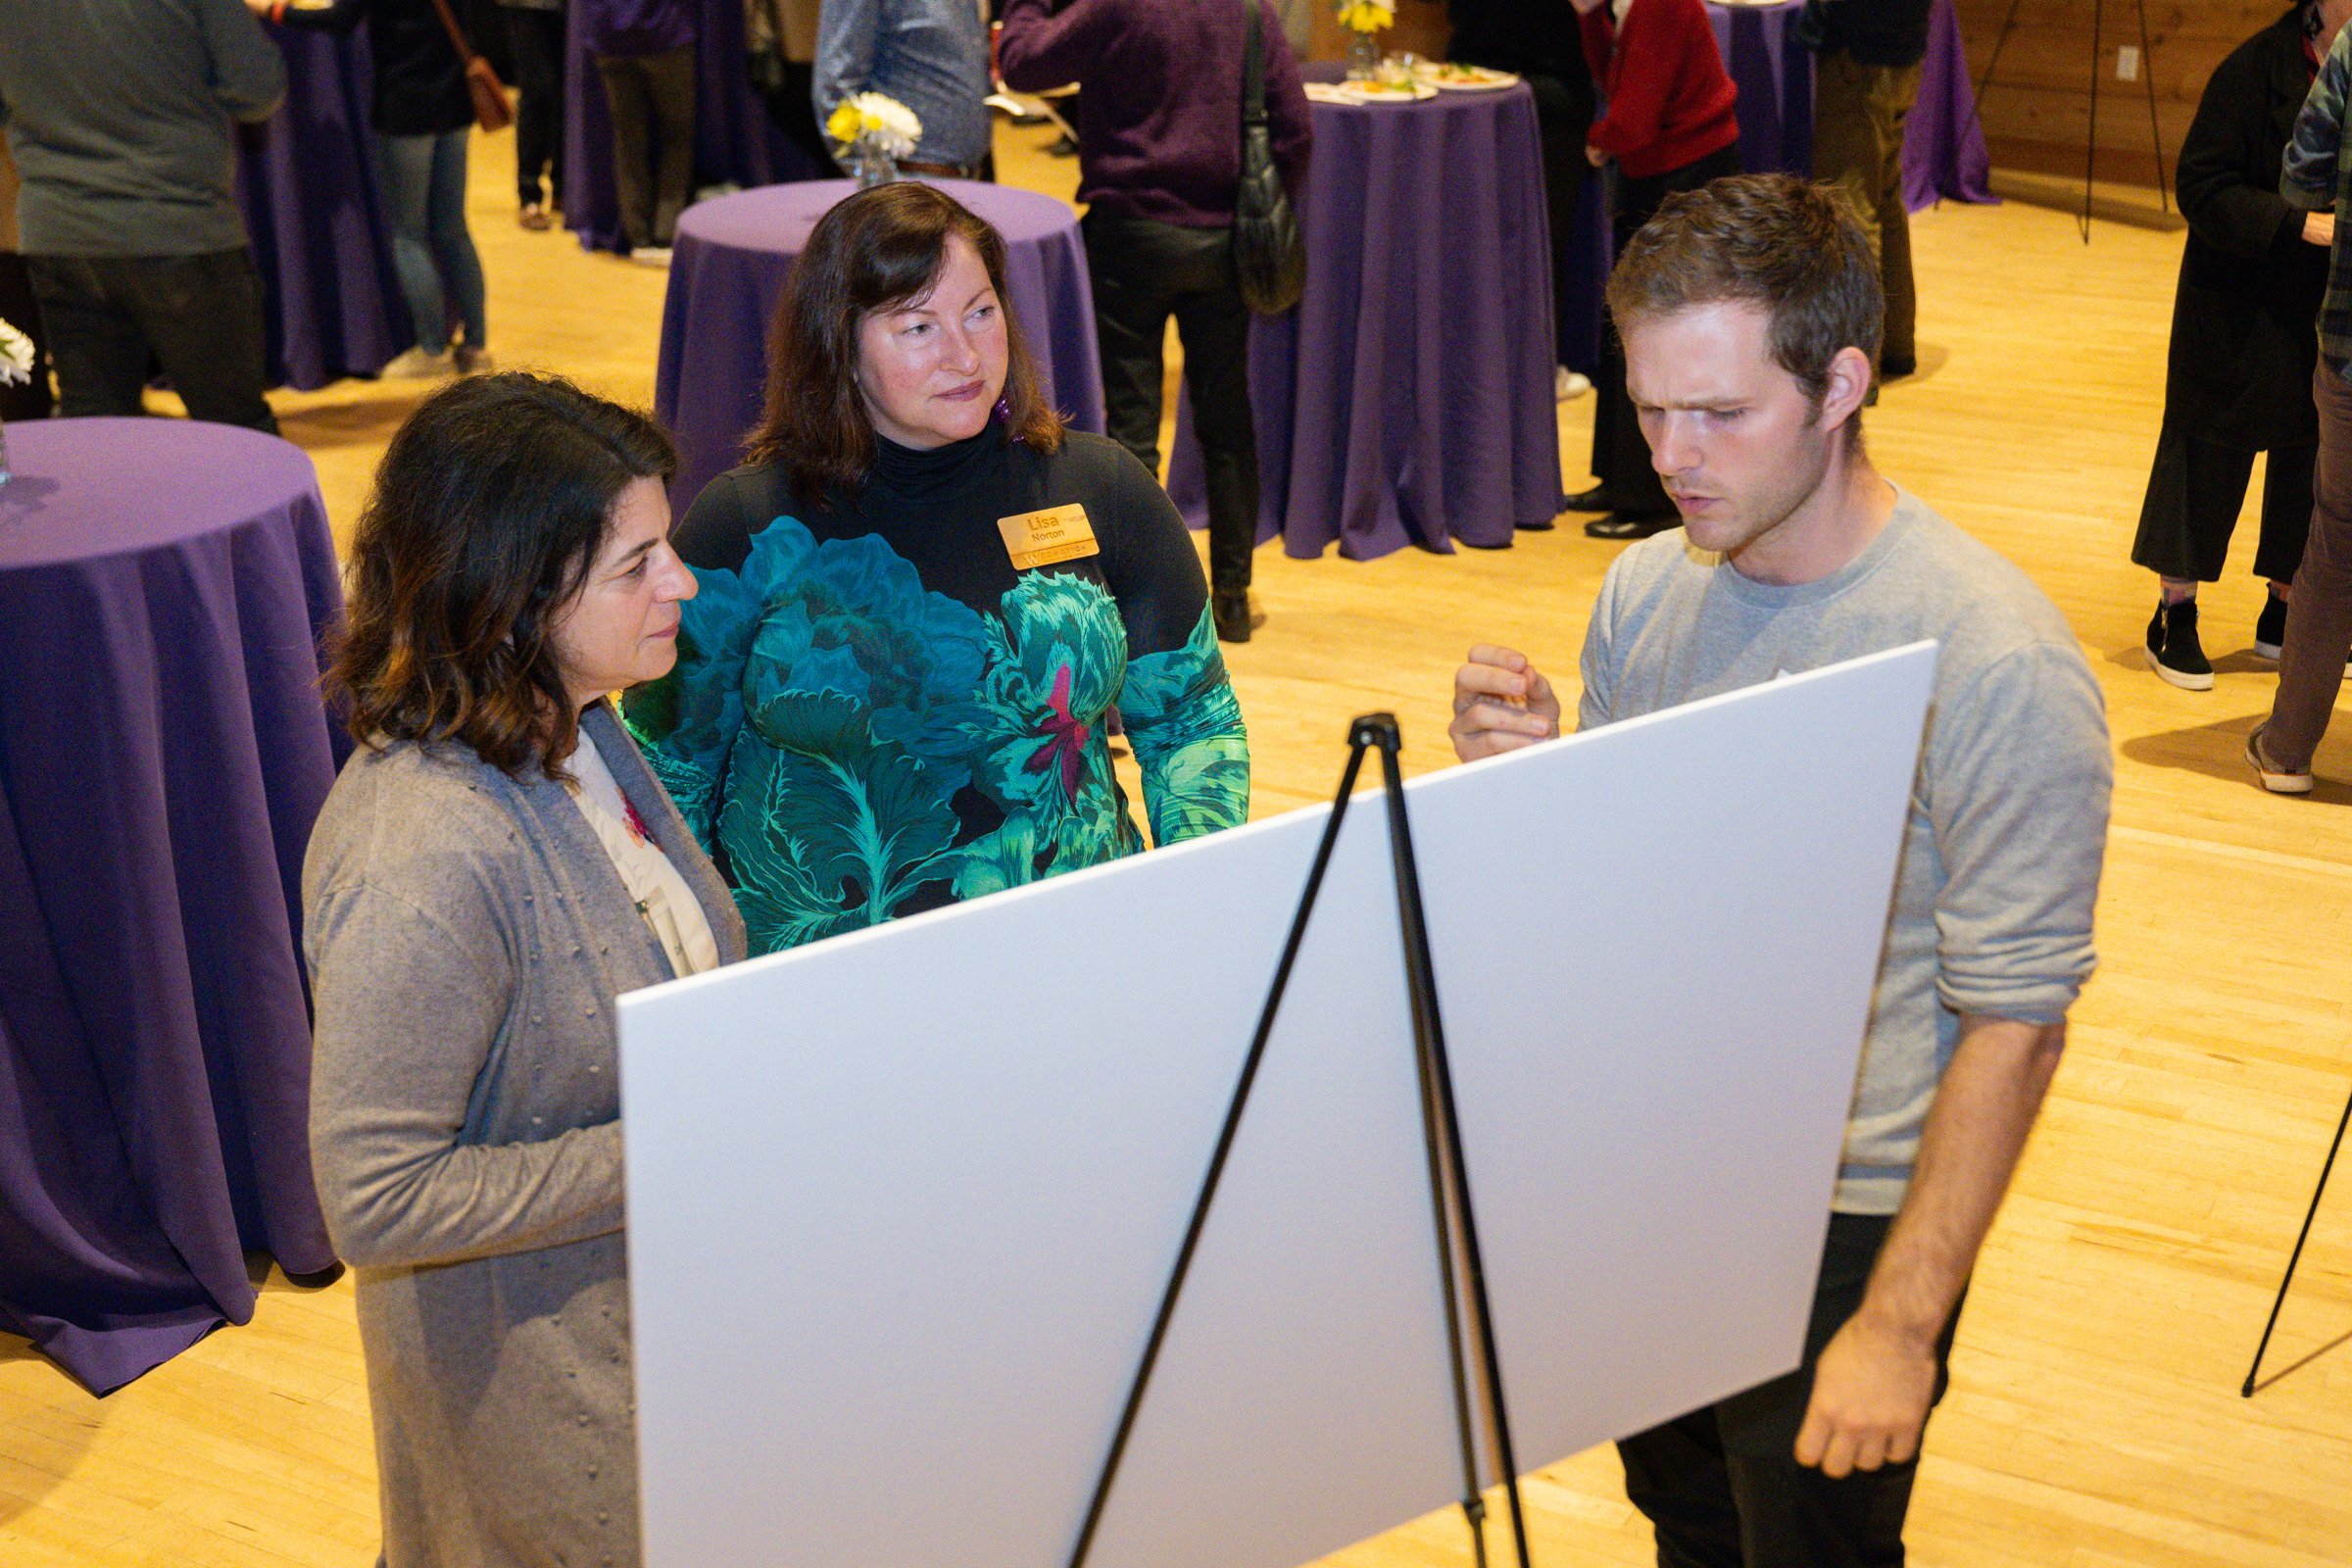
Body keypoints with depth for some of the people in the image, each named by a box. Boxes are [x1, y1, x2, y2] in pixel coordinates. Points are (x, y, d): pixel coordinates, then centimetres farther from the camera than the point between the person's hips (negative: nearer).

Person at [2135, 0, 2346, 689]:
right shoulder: (2255, 70, -14)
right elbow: (2201, 187, -16)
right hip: (2243, 314, -5)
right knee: (2209, 457, 2)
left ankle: (2284, 616, 26)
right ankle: (2174, 620, 14)